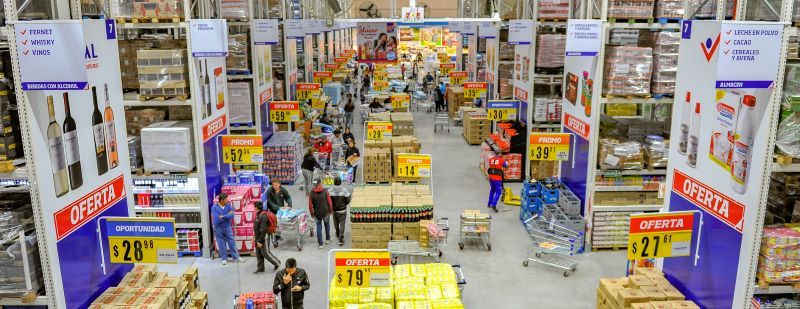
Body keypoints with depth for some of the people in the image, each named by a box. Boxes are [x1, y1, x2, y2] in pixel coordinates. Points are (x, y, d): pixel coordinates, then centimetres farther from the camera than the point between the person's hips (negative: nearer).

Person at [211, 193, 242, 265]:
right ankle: (224, 258, 23)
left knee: (232, 242, 9)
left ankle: (236, 257, 21)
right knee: (221, 244, 9)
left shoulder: (228, 205, -8)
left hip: (227, 228, 2)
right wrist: (227, 216, -19)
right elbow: (216, 220, -25)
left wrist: (222, 216, -25)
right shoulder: (214, 207, -17)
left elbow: (231, 216, -18)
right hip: (218, 229, -2)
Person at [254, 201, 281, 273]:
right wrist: (256, 239, 21)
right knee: (258, 253, 13)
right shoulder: (259, 214, 8)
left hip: (264, 237, -10)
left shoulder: (264, 216, -24)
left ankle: (277, 263, 13)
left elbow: (263, 230, -26)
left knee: (265, 252, -3)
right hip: (259, 237, 10)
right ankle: (260, 268, 22)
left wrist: (260, 241, -23)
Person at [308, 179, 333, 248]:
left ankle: (320, 244, 9)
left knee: (319, 227, 9)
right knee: (327, 225, 22)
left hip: (317, 213, 0)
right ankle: (327, 239, 35)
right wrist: (330, 210, 8)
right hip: (325, 212, 0)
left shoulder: (311, 193, -10)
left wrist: (312, 213, 8)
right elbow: (329, 202, -8)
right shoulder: (325, 191, -12)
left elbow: (310, 205, -6)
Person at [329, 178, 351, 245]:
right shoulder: (344, 190, -19)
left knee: (336, 223, 23)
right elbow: (348, 200, -13)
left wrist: (332, 205, 9)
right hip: (342, 210, -3)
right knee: (342, 224, 4)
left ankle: (338, 235, 44)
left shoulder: (330, 190, -15)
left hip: (334, 210, 3)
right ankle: (341, 239, -1)